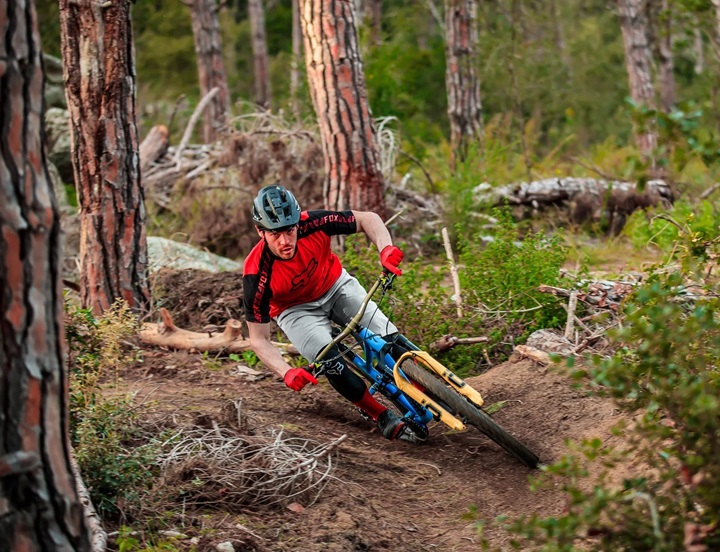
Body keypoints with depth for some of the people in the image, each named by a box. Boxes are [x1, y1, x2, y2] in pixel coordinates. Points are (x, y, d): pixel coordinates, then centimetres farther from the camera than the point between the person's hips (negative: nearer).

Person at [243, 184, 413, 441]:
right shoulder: (257, 273, -33)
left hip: (336, 285, 2)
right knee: (332, 364, -26)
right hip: (296, 309, -2)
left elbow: (367, 219, -16)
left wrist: (386, 249, -36)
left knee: (389, 340, -18)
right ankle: (384, 419, -9)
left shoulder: (312, 224, -30)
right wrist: (287, 372, -41)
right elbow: (259, 339, -24)